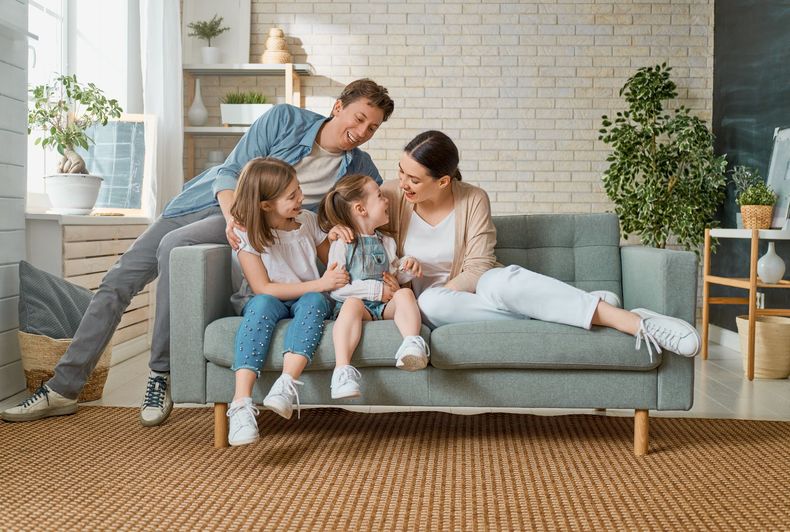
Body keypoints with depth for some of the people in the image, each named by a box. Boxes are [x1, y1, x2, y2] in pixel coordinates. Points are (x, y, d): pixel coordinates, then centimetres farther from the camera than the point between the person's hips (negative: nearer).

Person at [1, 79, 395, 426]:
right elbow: (230, 171, -8)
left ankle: (161, 375, -22)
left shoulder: (358, 169, -3)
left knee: (173, 246, -33)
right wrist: (233, 216, -27)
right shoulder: (285, 119, -6)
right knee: (117, 282, -5)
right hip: (207, 200, 2)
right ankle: (63, 388, 6)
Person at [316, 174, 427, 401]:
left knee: (405, 294, -23)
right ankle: (342, 368, -51)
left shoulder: (386, 242, 19)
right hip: (356, 303, -5)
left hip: (385, 305, 5)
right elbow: (337, 288, -10)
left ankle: (412, 345, -44)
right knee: (352, 304, -37)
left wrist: (407, 268, 2)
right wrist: (377, 290, -14)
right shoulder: (342, 244, -1)